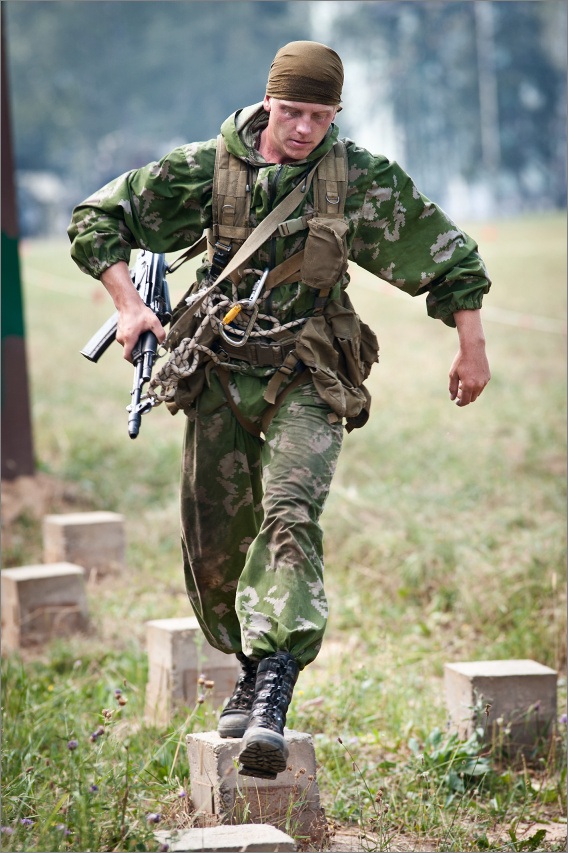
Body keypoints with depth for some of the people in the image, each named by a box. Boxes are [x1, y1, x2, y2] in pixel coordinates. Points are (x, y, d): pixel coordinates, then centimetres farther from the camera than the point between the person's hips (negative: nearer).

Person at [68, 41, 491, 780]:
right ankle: (252, 669, 30)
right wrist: (129, 304, -9)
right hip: (220, 378, 2)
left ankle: (273, 700, -31)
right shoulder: (206, 169, -3)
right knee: (212, 542, 6)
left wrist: (472, 346, 7)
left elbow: (443, 250, 7)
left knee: (289, 517, -23)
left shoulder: (362, 179, -4)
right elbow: (97, 218, 2)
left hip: (306, 382, -2)